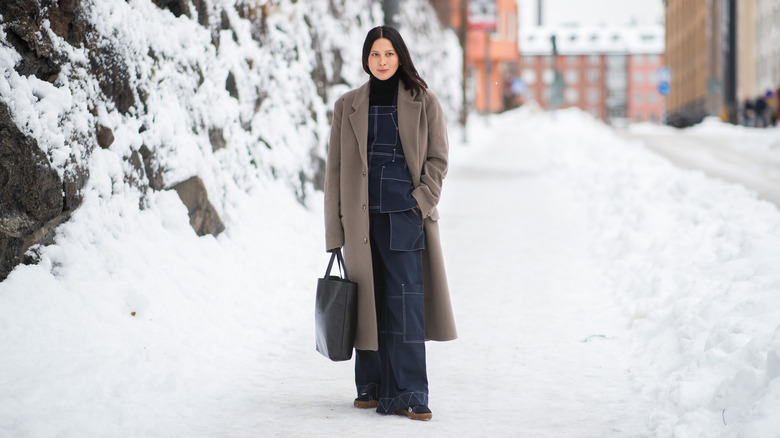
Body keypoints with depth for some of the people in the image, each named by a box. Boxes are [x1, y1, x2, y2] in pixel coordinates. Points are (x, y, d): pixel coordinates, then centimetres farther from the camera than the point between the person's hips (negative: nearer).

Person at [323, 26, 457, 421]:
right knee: (369, 303, 6)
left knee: (405, 301, -9)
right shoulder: (348, 106, 10)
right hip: (362, 215, 2)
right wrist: (334, 229, 5)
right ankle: (371, 386, 18)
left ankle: (407, 396, -8)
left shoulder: (423, 102, 6)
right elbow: (335, 168, 9)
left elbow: (438, 159, 7)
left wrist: (422, 201, -8)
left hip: (405, 214, -2)